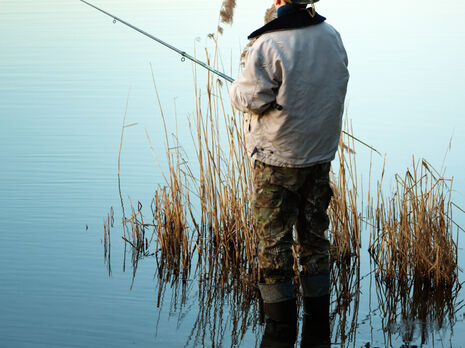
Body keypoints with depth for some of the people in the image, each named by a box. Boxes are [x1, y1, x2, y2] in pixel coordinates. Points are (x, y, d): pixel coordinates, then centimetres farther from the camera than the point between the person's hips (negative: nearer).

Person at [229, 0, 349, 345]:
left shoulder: (268, 45, -20)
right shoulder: (332, 35, 0)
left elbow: (252, 98, -16)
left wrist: (237, 88, 6)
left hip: (278, 155, -6)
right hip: (322, 151, 6)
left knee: (273, 231, 5)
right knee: (313, 228, 16)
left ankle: (279, 304, 10)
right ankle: (317, 299, 23)